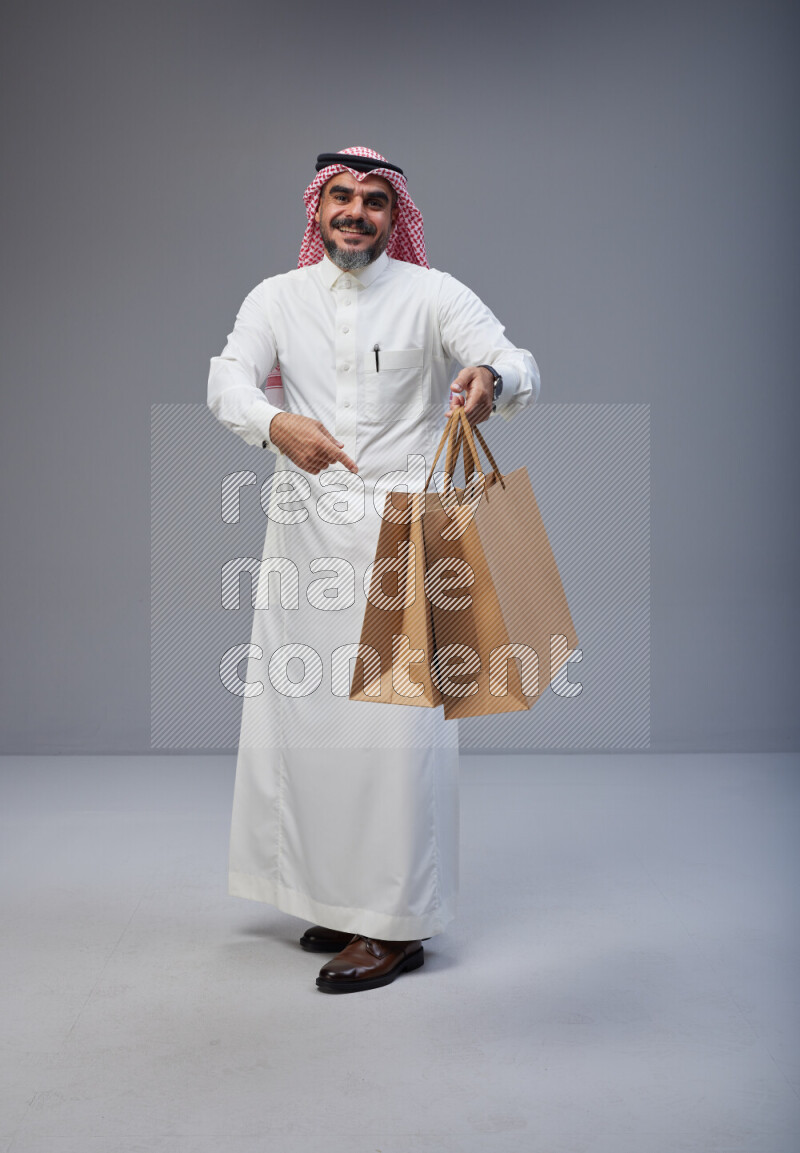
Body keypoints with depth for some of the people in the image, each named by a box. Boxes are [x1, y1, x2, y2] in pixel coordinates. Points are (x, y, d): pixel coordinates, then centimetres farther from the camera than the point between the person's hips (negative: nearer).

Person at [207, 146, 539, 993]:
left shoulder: (431, 294, 2)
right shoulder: (276, 298, 10)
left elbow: (521, 370, -10)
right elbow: (226, 383, -6)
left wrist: (490, 378, -36)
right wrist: (277, 424, -29)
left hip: (400, 531, -3)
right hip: (304, 531, 4)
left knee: (395, 718, -7)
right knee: (300, 709, 7)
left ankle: (398, 923, 3)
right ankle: (337, 896, 24)